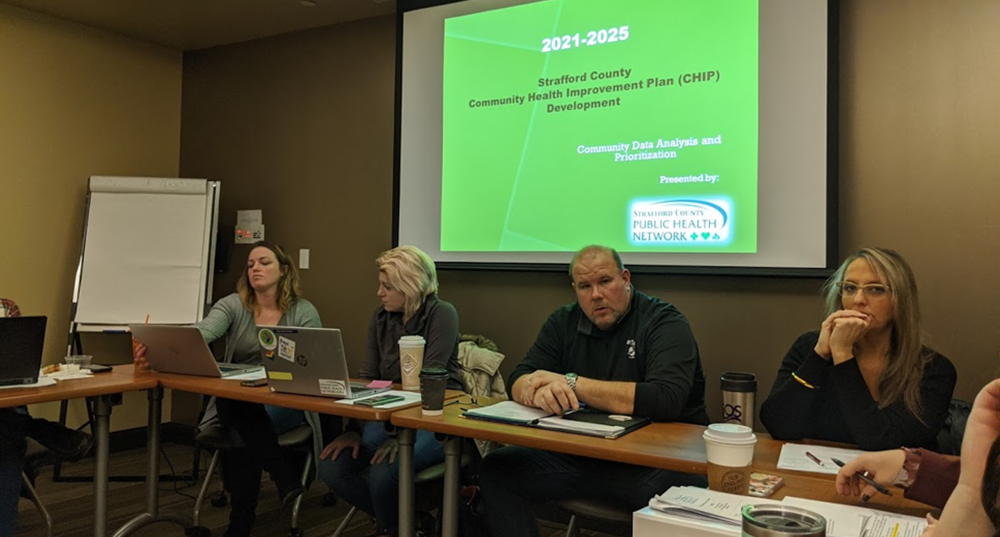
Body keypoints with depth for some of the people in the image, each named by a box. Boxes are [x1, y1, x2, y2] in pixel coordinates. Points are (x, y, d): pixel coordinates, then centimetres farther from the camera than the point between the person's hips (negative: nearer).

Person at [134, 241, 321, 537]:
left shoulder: (304, 312, 0)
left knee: (241, 435, -32)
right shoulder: (232, 305, 1)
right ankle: (284, 476, -20)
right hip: (235, 405, 2)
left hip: (286, 403, -1)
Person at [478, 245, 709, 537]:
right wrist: (541, 391, -25)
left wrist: (572, 383, -21)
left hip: (655, 458, -4)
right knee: (497, 470, -11)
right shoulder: (563, 322, 8)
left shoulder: (665, 323, -8)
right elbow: (519, 382, 2)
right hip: (579, 454, 5)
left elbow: (666, 399, -24)